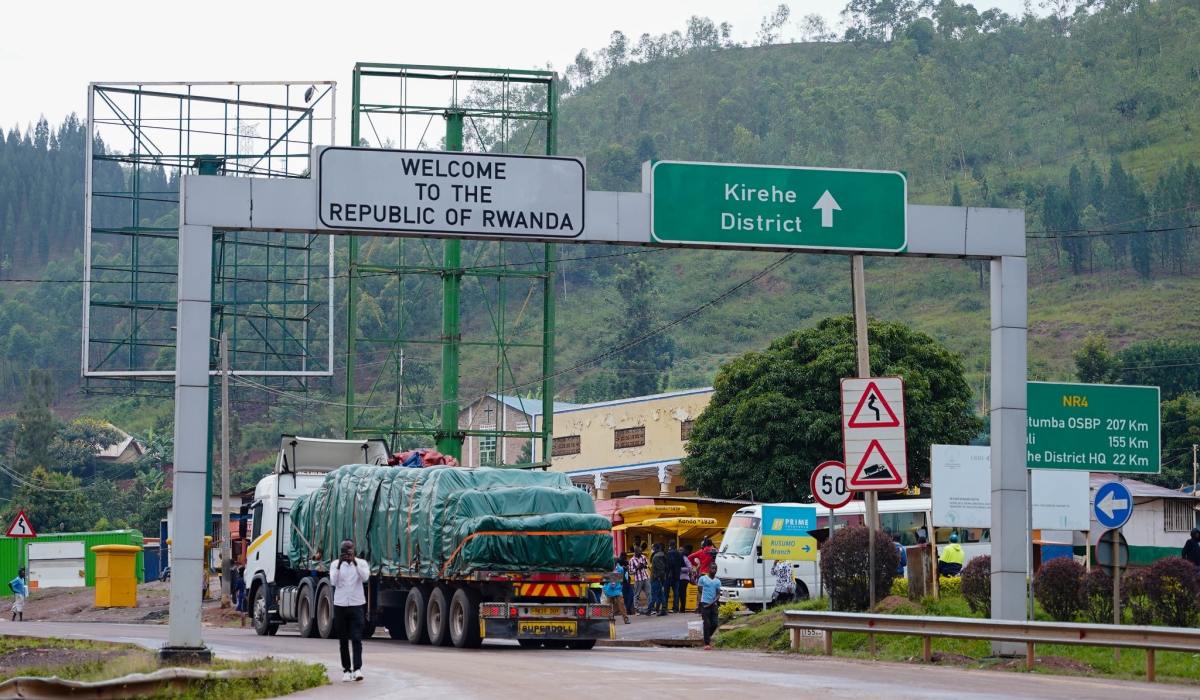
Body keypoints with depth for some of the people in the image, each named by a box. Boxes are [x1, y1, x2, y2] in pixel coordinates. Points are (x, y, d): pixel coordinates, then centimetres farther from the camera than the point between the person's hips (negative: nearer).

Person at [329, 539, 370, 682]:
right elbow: (333, 581, -10)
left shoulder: (361, 563, 2)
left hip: (356, 605, -2)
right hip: (340, 605, 2)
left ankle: (357, 669, -18)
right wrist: (339, 564, -22)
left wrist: (354, 562, -27)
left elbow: (365, 577, -16)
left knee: (356, 638, -11)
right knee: (343, 640, 5)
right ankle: (346, 670, 10)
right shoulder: (336, 564, 4)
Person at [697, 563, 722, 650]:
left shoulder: (718, 581, 13)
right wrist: (698, 605, -3)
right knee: (707, 624, -9)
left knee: (714, 624, -1)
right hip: (704, 604, -3)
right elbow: (700, 592, 4)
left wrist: (711, 603, -10)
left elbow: (718, 595, 8)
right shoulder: (703, 579, 5)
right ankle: (707, 643, -6)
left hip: (713, 604, 3)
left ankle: (708, 637, 26)